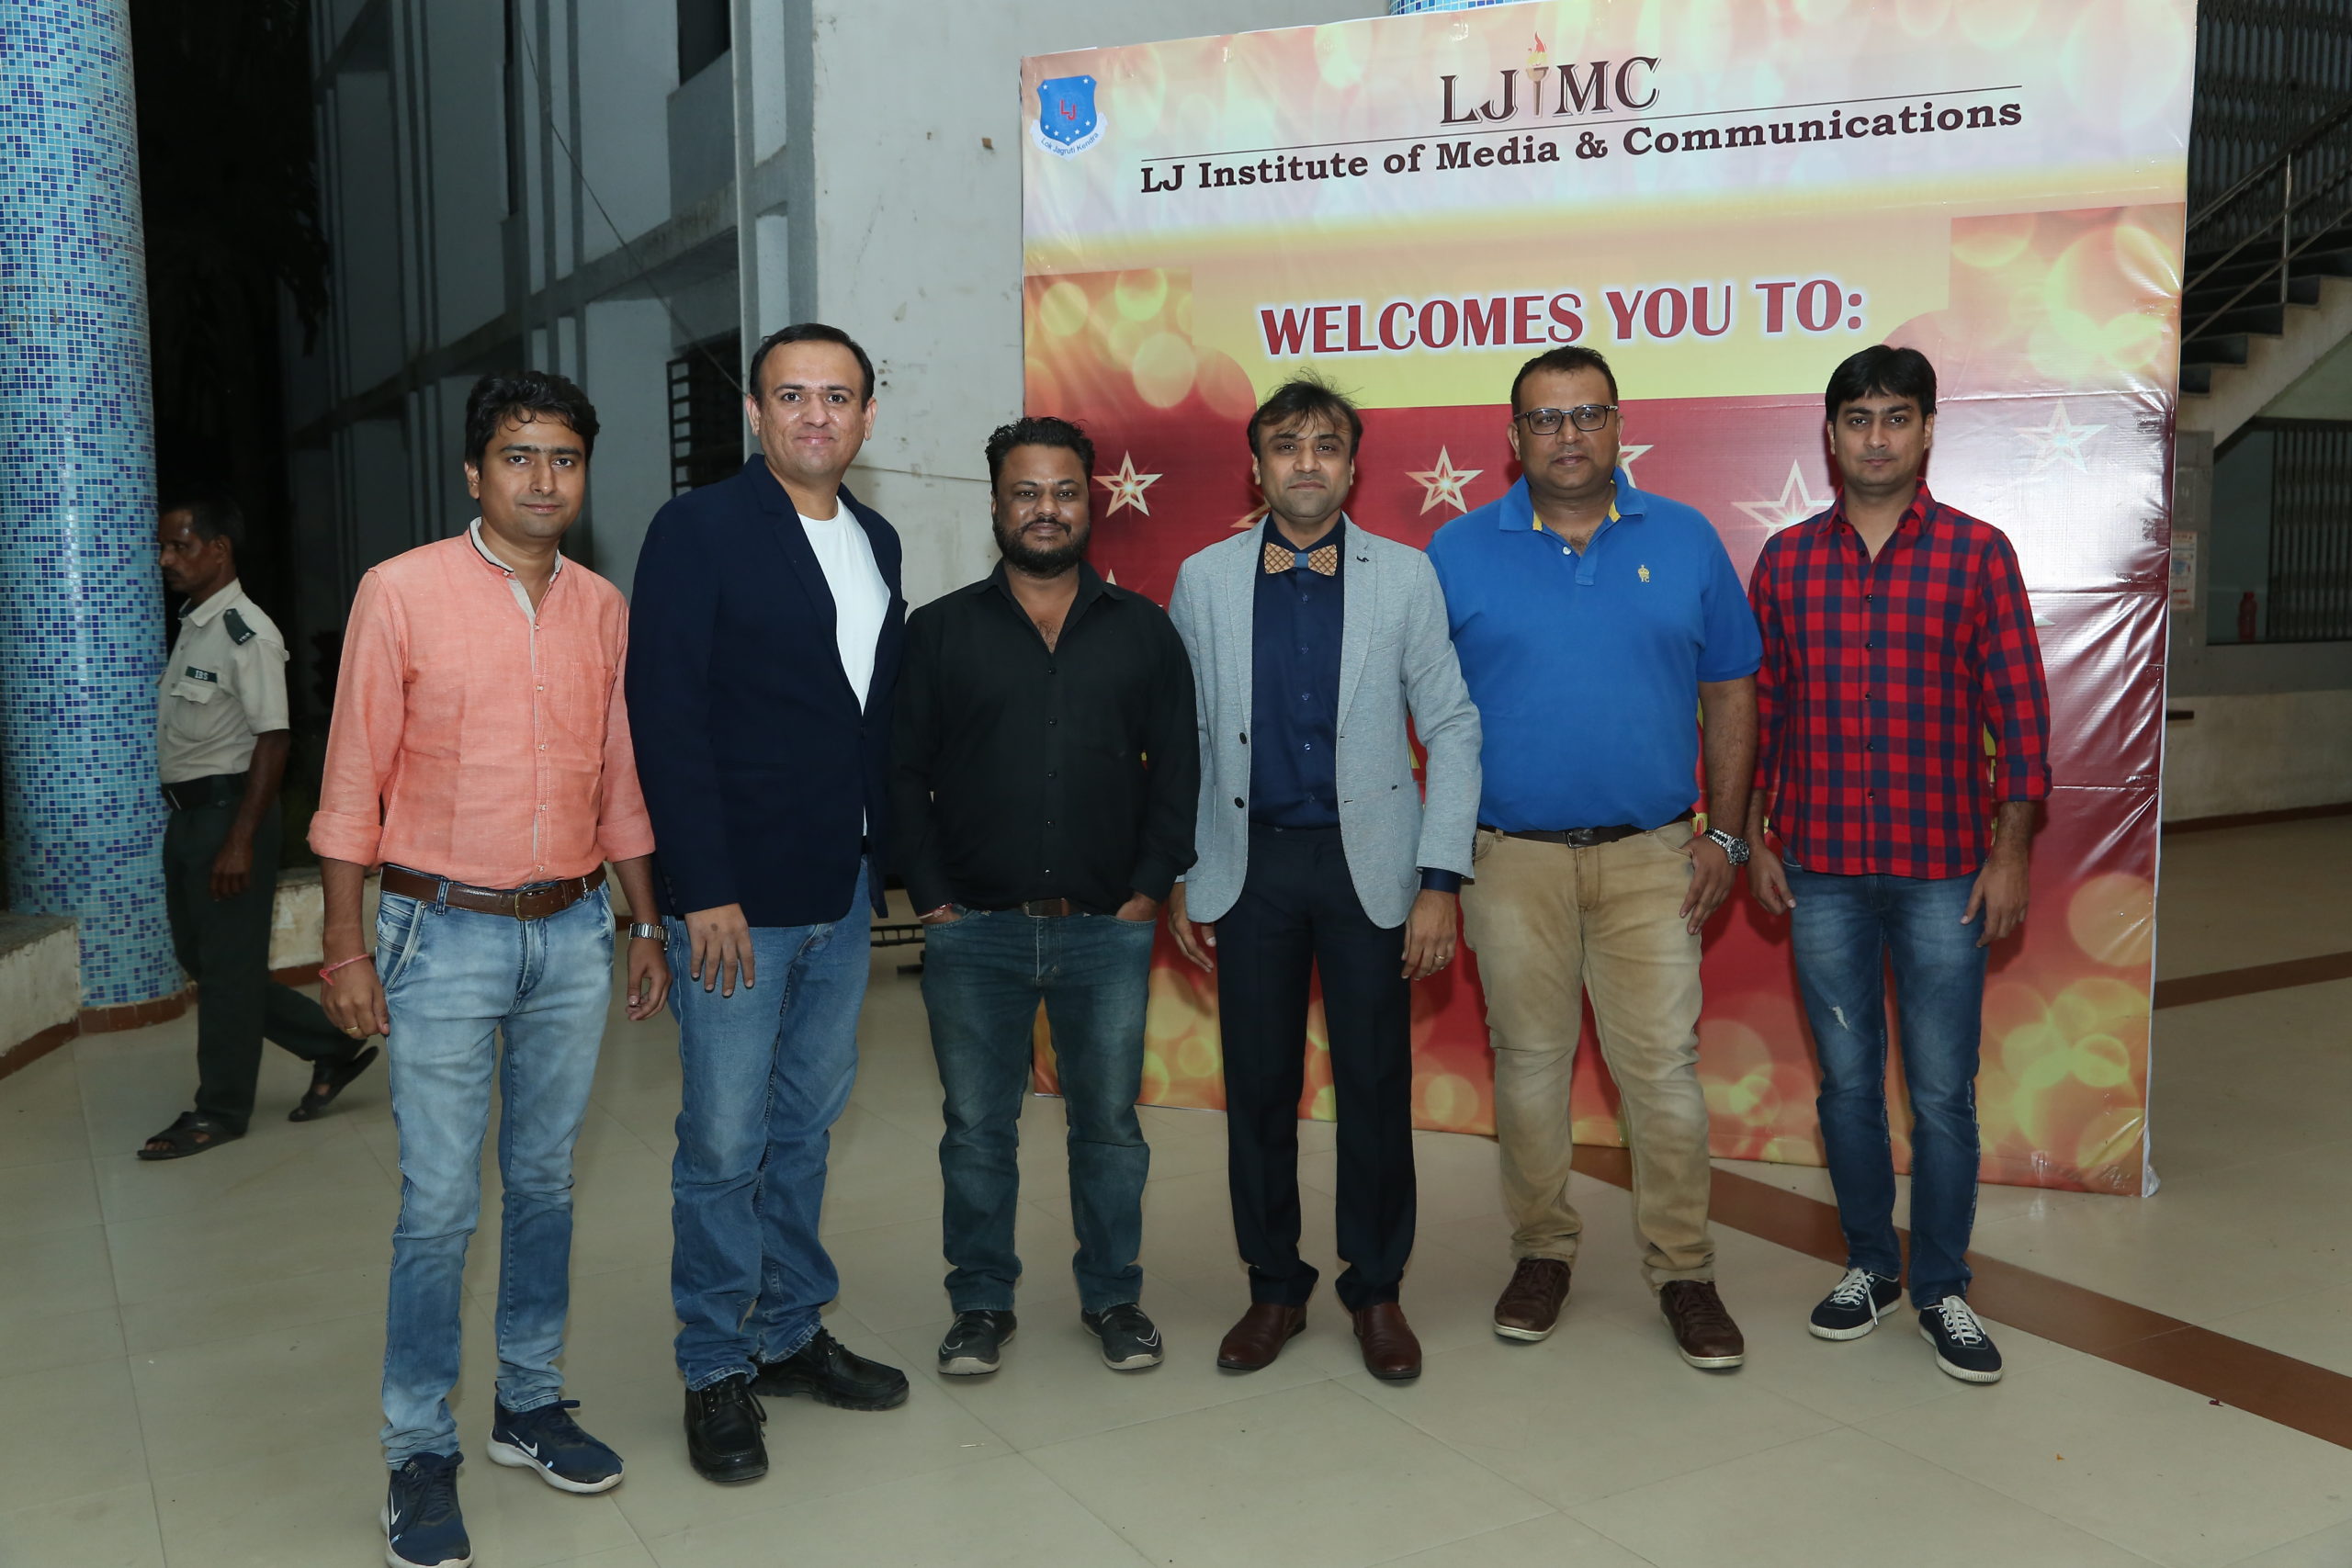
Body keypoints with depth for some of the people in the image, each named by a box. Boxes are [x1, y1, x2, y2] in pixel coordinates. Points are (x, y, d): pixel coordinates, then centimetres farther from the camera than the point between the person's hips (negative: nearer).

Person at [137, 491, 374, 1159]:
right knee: (198, 955, 15)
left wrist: (241, 840, -21)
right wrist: (190, 824, 16)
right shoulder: (192, 627, 12)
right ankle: (333, 1046, 24)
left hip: (229, 810, -10)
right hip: (187, 811, 10)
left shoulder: (247, 632, -15)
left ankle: (220, 1110, 14)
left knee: (228, 966, 1)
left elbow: (271, 741, -18)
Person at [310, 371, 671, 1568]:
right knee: (440, 1204, -1)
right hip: (445, 934, -4)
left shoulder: (602, 608, 7)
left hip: (572, 932, 4)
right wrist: (345, 949, -7)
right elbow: (354, 781, -5)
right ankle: (420, 1454, 14)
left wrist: (645, 926, 13)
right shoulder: (402, 592, -6)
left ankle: (530, 1405, 29)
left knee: (544, 1180, 14)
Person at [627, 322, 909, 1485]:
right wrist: (704, 892, -17)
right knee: (724, 1142, 3)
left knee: (807, 1127, 16)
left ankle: (789, 1334, 30)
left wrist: (897, 856, 7)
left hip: (845, 891, 6)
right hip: (735, 896, -6)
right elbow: (665, 720, -13)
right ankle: (718, 1371, 19)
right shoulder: (699, 530, -8)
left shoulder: (876, 543, 12)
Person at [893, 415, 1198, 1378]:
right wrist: (931, 896, -4)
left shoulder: (1141, 629, 7)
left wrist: (1151, 888, -2)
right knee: (977, 1128, 8)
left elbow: (1176, 766, 7)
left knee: (1110, 1123, 9)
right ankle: (981, 1303, 24)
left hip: (1107, 931, 1)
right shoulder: (940, 630, 5)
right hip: (975, 931, 0)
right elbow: (902, 773, 4)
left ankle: (1113, 1296, 27)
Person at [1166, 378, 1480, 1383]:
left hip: (1368, 864, -1)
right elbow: (1183, 740, 7)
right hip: (1250, 863, 1)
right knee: (1257, 1085, 8)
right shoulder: (1204, 580, 4)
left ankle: (1376, 1291, 23)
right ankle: (1274, 1289, 24)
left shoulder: (1405, 576, 1)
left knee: (1376, 1086, 5)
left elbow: (1451, 728, 0)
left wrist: (1441, 882, -6)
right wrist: (1180, 879, 4)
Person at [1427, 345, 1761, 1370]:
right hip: (1509, 856, 0)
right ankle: (1542, 1252, 26)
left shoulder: (1685, 540, 4)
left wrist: (1724, 833, 2)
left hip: (1652, 858, 0)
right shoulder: (1458, 551, 1)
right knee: (1528, 1062, 10)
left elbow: (1730, 691, 8)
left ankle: (1683, 1270, 17)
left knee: (1664, 1067, 2)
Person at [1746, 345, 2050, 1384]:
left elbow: (2019, 709, 0)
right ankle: (1869, 1266, 26)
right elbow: (1758, 707, 9)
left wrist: (2010, 854, -5)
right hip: (1821, 871, 2)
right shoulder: (1786, 559, 5)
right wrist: (1752, 840, 5)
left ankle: (1942, 1290, 19)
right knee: (1847, 1082, 11)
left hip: (1944, 870, -2)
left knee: (1941, 1093, 4)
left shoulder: (1977, 554, 0)